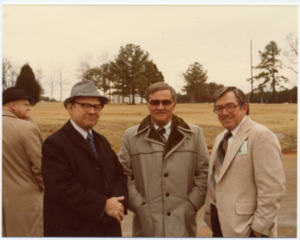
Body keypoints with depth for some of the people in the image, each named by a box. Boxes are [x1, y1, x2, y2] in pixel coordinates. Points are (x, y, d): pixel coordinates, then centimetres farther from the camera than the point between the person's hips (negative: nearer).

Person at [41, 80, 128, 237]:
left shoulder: (102, 142, 12)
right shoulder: (54, 144, -12)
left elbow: (119, 175, 8)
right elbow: (63, 188, -20)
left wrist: (117, 201, -12)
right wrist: (103, 205, -18)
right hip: (71, 230, -6)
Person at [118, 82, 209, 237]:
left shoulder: (194, 134, 6)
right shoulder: (131, 137, 3)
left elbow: (204, 173, 6)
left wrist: (192, 204, -3)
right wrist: (140, 206, -7)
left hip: (183, 224, 1)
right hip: (147, 225, -1)